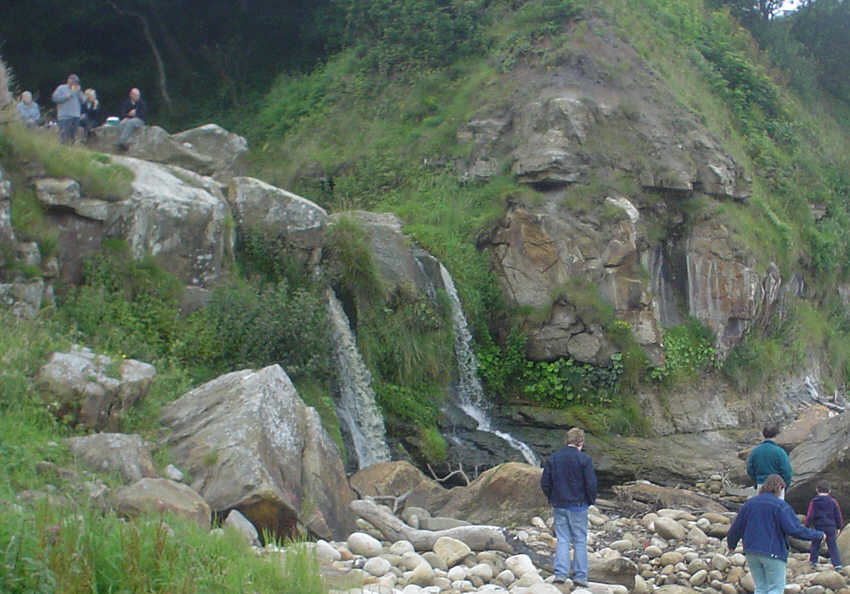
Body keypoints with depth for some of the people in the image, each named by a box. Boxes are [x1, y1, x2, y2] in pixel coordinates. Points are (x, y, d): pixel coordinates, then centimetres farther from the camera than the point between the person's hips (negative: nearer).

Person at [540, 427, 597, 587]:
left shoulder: (552, 459, 2)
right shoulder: (584, 459, -10)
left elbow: (544, 483, 3)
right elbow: (591, 484, -11)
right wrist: (590, 501, 5)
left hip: (559, 506, 3)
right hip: (578, 506, -3)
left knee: (562, 540, 9)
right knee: (580, 541, 6)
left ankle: (560, 573, 0)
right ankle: (580, 576, 6)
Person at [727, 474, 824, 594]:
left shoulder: (749, 503, 7)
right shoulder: (780, 506, -10)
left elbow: (737, 527, 12)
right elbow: (795, 529, -16)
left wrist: (731, 544, 29)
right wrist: (818, 535, -4)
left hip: (752, 553, 6)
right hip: (773, 553, -5)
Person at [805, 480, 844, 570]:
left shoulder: (814, 502, -5)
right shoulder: (833, 502, 0)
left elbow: (810, 515, -8)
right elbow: (838, 516, 5)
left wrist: (807, 525, 0)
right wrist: (838, 527, 17)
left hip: (818, 527, -1)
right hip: (830, 527, 1)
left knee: (815, 545, 16)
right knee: (833, 546, 4)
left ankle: (813, 561, 22)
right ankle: (837, 564, -2)